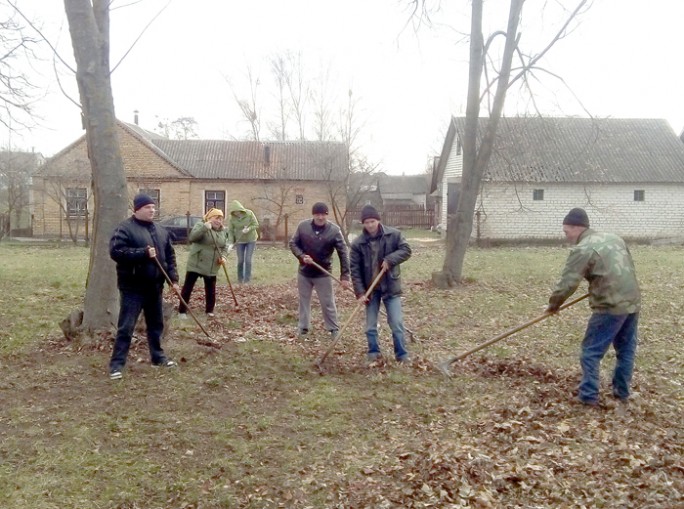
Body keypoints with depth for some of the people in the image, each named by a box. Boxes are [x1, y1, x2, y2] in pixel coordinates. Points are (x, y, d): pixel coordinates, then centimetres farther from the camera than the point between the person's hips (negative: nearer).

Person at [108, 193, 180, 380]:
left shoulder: (161, 231, 12)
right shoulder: (125, 228, -9)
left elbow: (170, 256, 15)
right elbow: (115, 251, -21)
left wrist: (173, 278, 5)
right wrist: (143, 253, -24)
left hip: (155, 287, 7)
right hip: (133, 287, -7)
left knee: (156, 324, 17)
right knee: (126, 327, -4)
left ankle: (158, 356, 32)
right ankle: (117, 364, 3)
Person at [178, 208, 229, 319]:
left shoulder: (223, 232, 10)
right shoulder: (200, 226, -8)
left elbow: (225, 247, 13)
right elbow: (191, 238, -23)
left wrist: (223, 257, -7)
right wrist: (204, 228, -34)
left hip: (212, 267, 5)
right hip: (196, 264, -5)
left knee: (211, 290, 10)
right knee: (187, 287, 0)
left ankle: (209, 311, 25)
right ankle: (182, 311, 9)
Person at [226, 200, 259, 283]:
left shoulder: (249, 213, -15)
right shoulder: (232, 219, -14)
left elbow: (256, 225, -12)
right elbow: (230, 231, -11)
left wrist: (249, 229, -30)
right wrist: (231, 243, -20)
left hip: (251, 240, -1)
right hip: (239, 241, 1)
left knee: (248, 260, -5)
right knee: (240, 260, 1)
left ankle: (247, 279, 4)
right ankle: (240, 278, 17)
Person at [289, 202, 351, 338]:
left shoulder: (334, 230, -15)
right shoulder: (303, 226, -9)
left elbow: (343, 253, -15)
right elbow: (293, 243, 0)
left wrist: (344, 276, -21)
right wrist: (302, 256, -19)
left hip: (323, 274, -2)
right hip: (304, 272, 2)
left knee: (328, 303, 3)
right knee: (304, 300, 14)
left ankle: (334, 329, 17)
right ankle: (303, 328, 28)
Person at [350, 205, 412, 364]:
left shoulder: (393, 234, -6)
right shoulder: (358, 243, -6)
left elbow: (406, 250, -7)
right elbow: (355, 269, -6)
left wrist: (390, 259, -22)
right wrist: (360, 292, -12)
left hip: (390, 286, -1)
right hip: (370, 288, 1)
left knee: (397, 323, 0)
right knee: (370, 326, 8)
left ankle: (402, 354, 13)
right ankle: (373, 353, 24)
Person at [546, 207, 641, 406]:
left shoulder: (582, 250, -12)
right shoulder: (614, 238, 14)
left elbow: (567, 283, -15)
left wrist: (553, 304, 0)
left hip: (610, 307, -8)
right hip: (633, 302, 8)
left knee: (591, 352, 2)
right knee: (626, 349, 19)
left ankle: (588, 396, 5)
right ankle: (622, 391, 28)